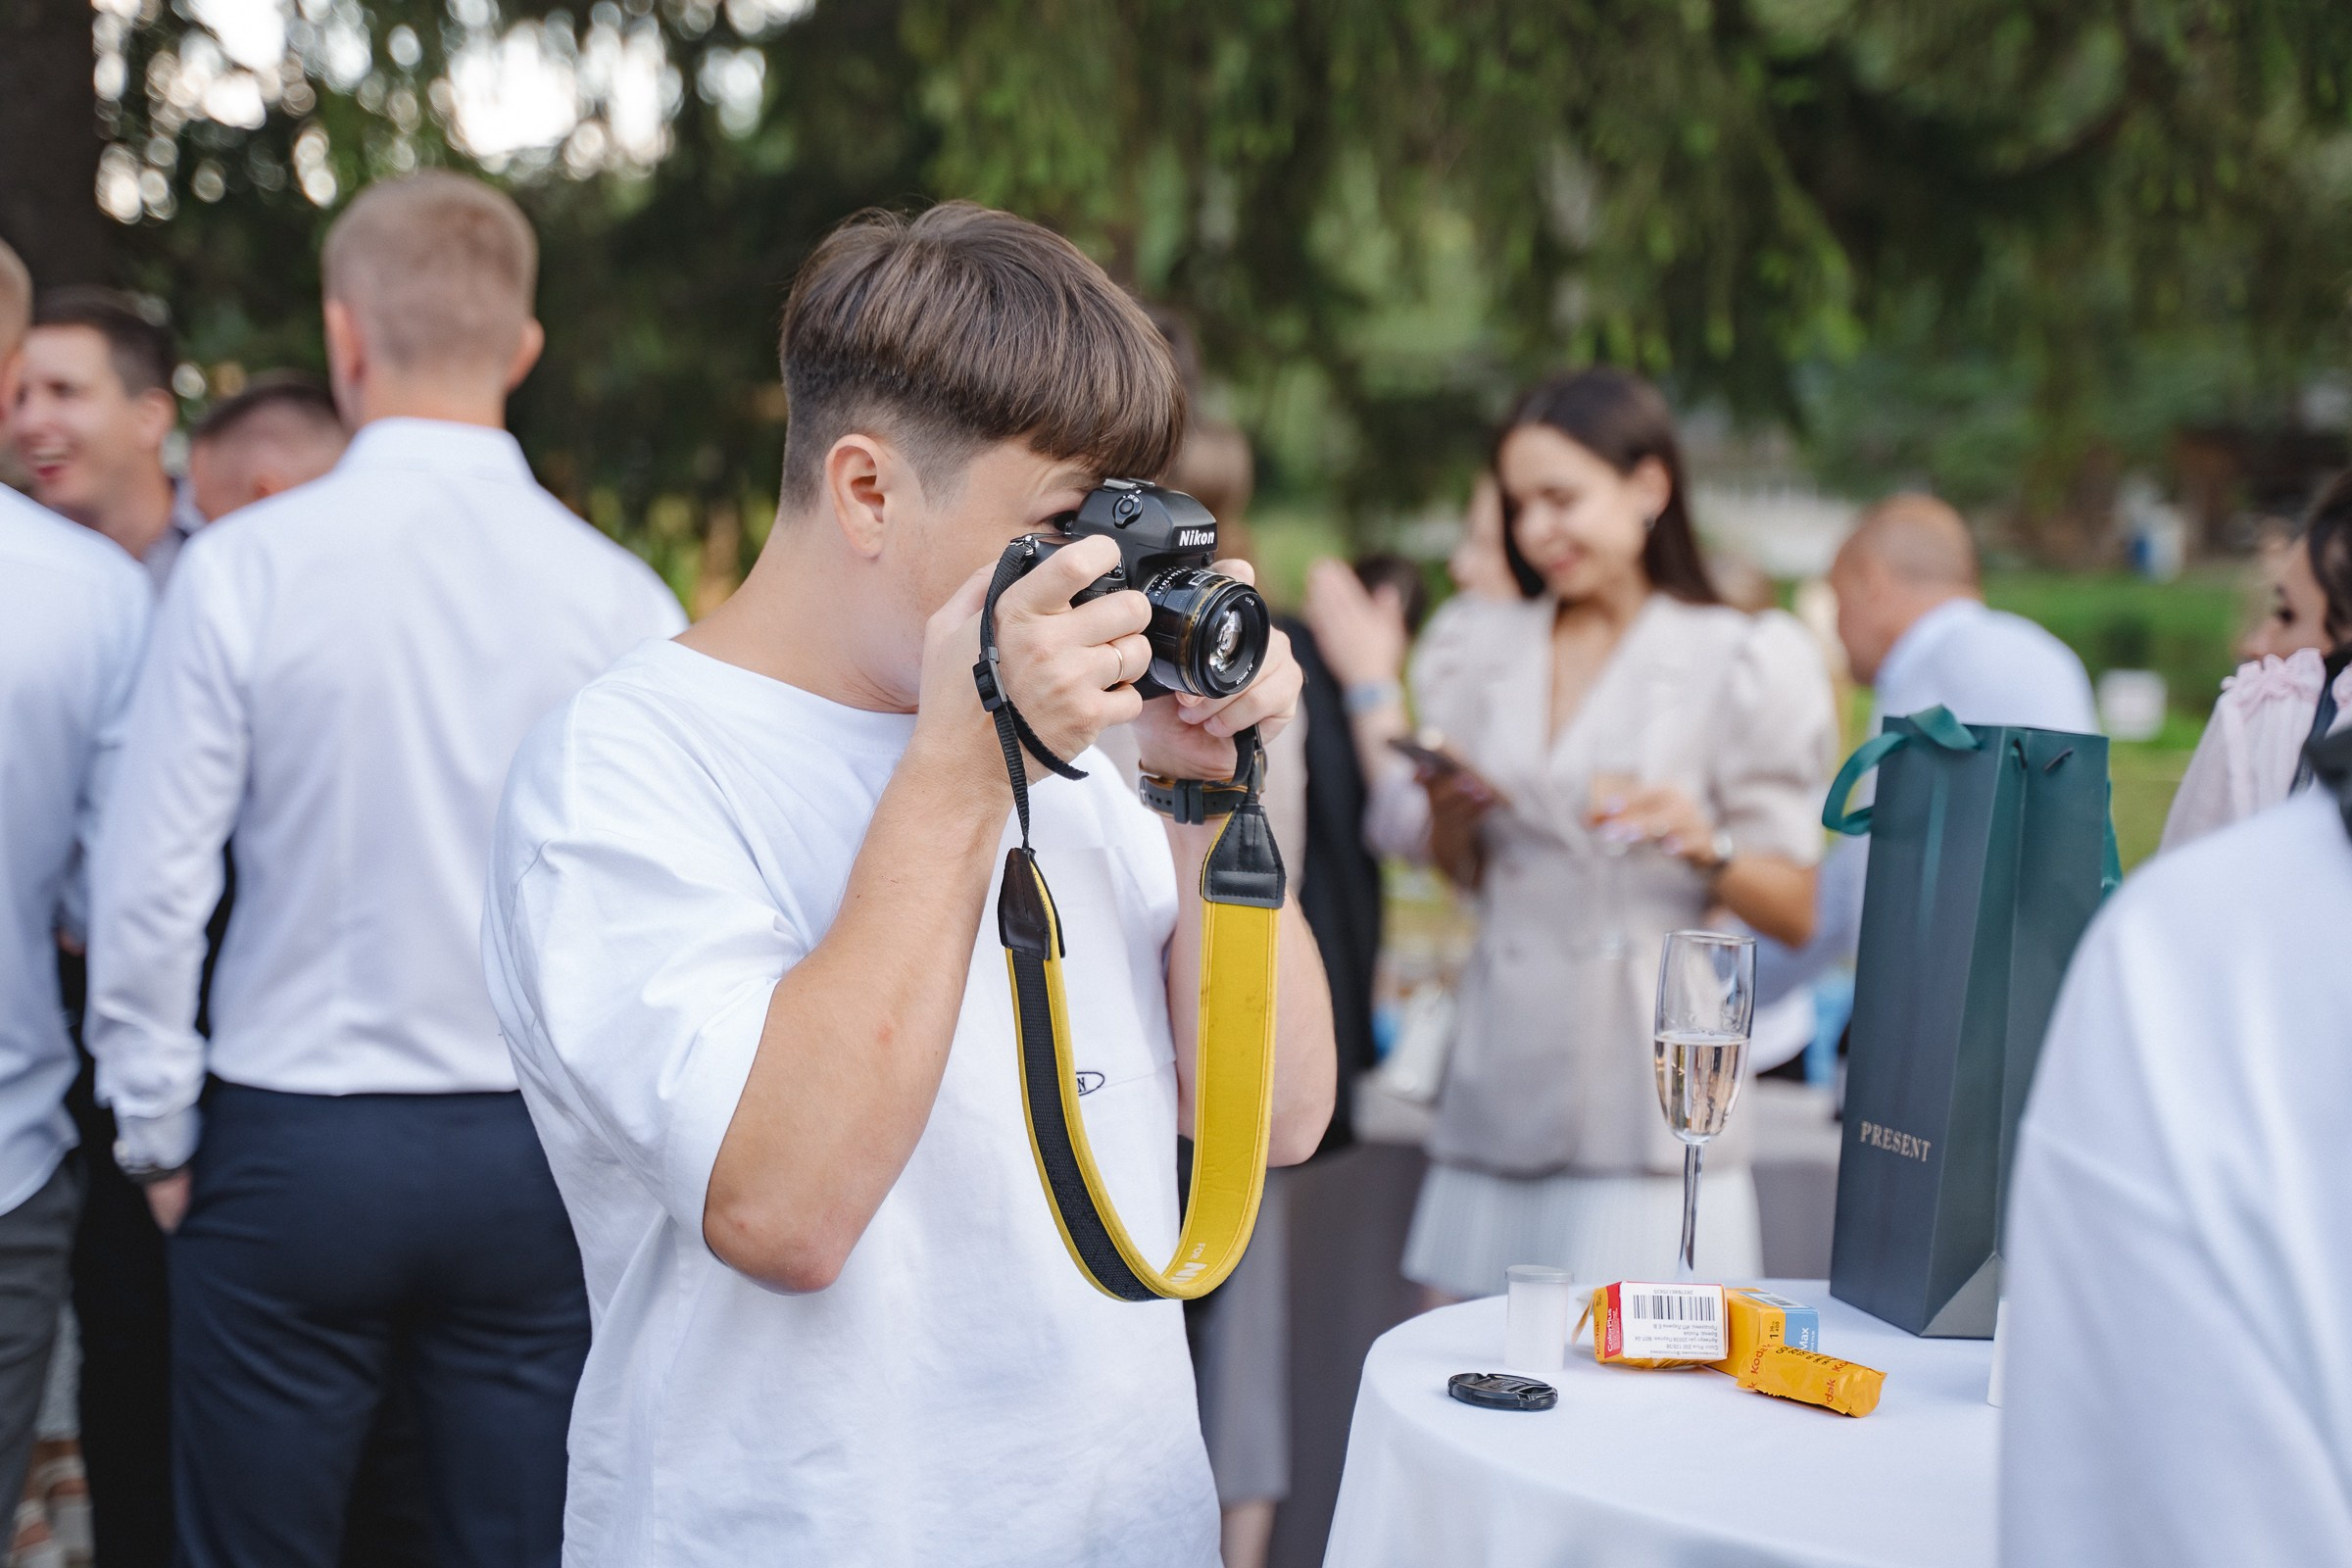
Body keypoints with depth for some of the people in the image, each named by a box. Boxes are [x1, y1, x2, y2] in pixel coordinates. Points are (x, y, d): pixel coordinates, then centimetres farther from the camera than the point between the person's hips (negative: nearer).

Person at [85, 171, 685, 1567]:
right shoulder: (621, 597, -5)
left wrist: (161, 1134, 7)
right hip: (541, 1152, 2)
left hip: (290, 1145, -1)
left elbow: (150, 887, -7)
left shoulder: (244, 569, -8)